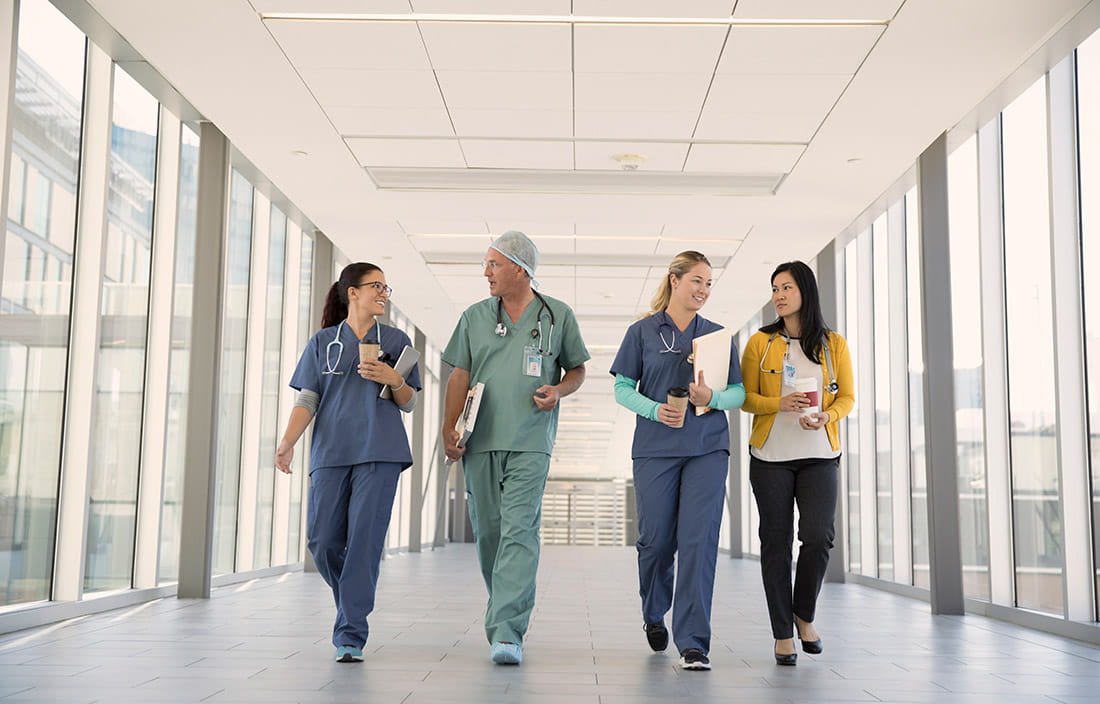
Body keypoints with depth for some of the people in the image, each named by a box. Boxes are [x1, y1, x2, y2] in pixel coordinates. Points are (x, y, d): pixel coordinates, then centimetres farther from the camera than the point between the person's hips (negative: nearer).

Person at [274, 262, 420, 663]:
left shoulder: (396, 341, 12)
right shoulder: (323, 342, 12)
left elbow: (409, 404, 12)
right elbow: (307, 401, 7)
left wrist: (394, 380, -9)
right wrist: (288, 442, -8)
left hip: (379, 452, -1)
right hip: (331, 451, 1)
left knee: (364, 540, -8)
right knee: (322, 541, -3)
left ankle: (350, 636, -3)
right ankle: (354, 602, 25)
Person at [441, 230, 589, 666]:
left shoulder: (558, 316, 7)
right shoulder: (475, 316, 13)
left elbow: (577, 369, 15)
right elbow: (460, 376, 10)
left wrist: (559, 390, -7)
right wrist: (449, 428, -1)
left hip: (530, 441, -3)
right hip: (481, 439, 3)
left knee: (519, 531, -14)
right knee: (488, 532, 7)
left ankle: (507, 632, -19)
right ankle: (507, 610, 25)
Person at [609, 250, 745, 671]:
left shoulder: (718, 336, 10)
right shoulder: (643, 332, 5)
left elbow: (739, 392, 8)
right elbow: (622, 387, 4)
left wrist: (712, 397, -14)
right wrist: (654, 410, -14)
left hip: (707, 448, 1)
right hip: (655, 449, -1)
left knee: (698, 542, -8)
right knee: (656, 541, 5)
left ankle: (693, 643, -5)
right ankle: (654, 615, 34)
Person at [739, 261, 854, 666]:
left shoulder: (833, 344, 7)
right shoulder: (760, 342, 4)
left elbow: (847, 397, 8)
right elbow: (746, 398, 2)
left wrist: (826, 416, -13)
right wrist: (781, 404, -16)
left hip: (819, 454, 0)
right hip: (770, 455, 0)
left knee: (818, 535, -12)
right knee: (776, 541, 1)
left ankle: (805, 614, 14)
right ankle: (783, 634, 10)